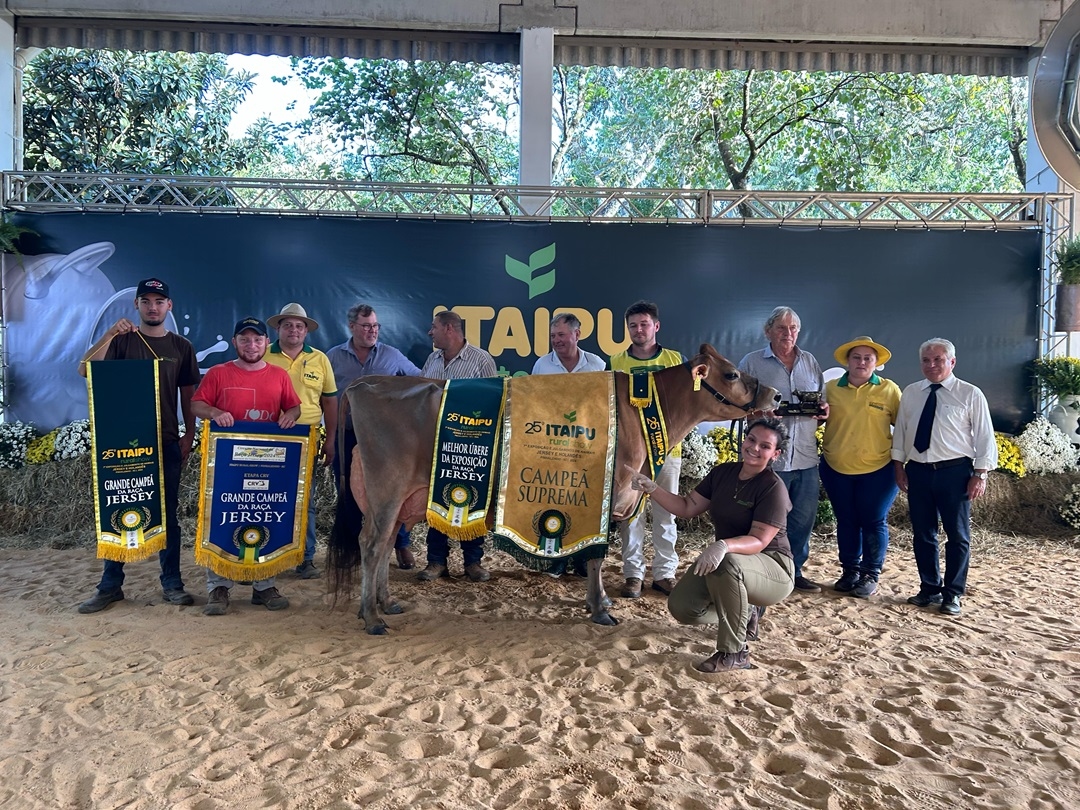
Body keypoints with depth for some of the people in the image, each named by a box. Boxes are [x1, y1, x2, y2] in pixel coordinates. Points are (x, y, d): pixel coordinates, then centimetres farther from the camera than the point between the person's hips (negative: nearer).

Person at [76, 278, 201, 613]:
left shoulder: (181, 347, 7)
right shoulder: (121, 341, 3)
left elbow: (188, 394, 9)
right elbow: (84, 369, -11)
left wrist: (189, 435, 2)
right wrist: (109, 334, -21)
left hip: (167, 442, 1)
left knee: (167, 514, 6)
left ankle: (172, 583, 14)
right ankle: (110, 585, 14)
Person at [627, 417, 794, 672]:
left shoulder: (773, 488, -18)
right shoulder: (723, 473, 1)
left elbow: (758, 541, -27)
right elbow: (687, 507, 2)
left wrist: (724, 546, -46)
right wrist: (650, 488, -10)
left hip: (773, 569, -6)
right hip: (726, 562, 7)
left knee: (727, 563, -39)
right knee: (682, 607, -13)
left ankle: (735, 653, -21)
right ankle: (745, 613, 17)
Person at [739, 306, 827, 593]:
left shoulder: (810, 362, 15)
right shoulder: (752, 362, 2)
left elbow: (823, 402, 19)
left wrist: (824, 410, -3)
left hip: (806, 457, 5)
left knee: (803, 518, 11)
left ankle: (795, 571, 27)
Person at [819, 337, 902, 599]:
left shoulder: (889, 389, -2)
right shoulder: (831, 388, 2)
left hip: (878, 469, -2)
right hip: (837, 469, 2)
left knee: (874, 522, 4)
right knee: (846, 521, 11)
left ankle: (870, 576, 15)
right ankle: (849, 571, 24)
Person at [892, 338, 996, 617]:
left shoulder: (970, 394, -4)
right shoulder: (910, 393, 8)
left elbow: (984, 437, -4)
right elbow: (900, 431, 12)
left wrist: (980, 474, -9)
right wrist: (899, 466, 8)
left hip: (955, 471, -4)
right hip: (918, 471, 4)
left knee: (958, 535, 5)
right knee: (922, 534, 11)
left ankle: (952, 594, 17)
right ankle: (930, 588, 25)